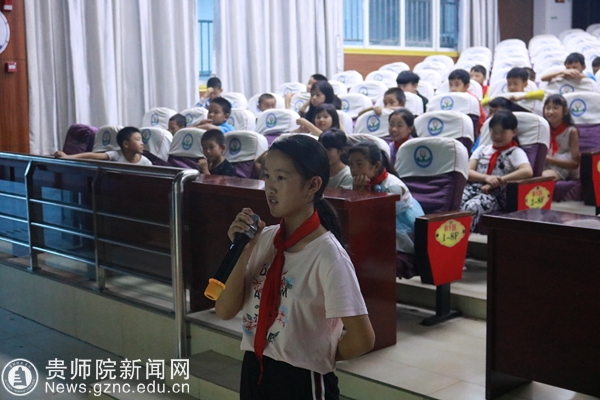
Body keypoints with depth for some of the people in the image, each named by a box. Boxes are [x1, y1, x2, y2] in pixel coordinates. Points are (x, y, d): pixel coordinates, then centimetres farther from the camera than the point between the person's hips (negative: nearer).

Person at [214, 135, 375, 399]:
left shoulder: (327, 256, -19)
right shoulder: (264, 238, -2)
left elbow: (362, 338, -20)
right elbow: (225, 311, -4)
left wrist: (321, 357, -4)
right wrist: (243, 252, -14)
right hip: (253, 373, 6)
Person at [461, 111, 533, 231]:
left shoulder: (515, 153, 7)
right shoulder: (482, 150, 21)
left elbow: (527, 171, -13)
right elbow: (467, 171, 7)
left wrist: (498, 181, -17)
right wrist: (486, 178, -14)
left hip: (496, 194, -4)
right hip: (474, 187, 4)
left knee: (471, 207, -37)